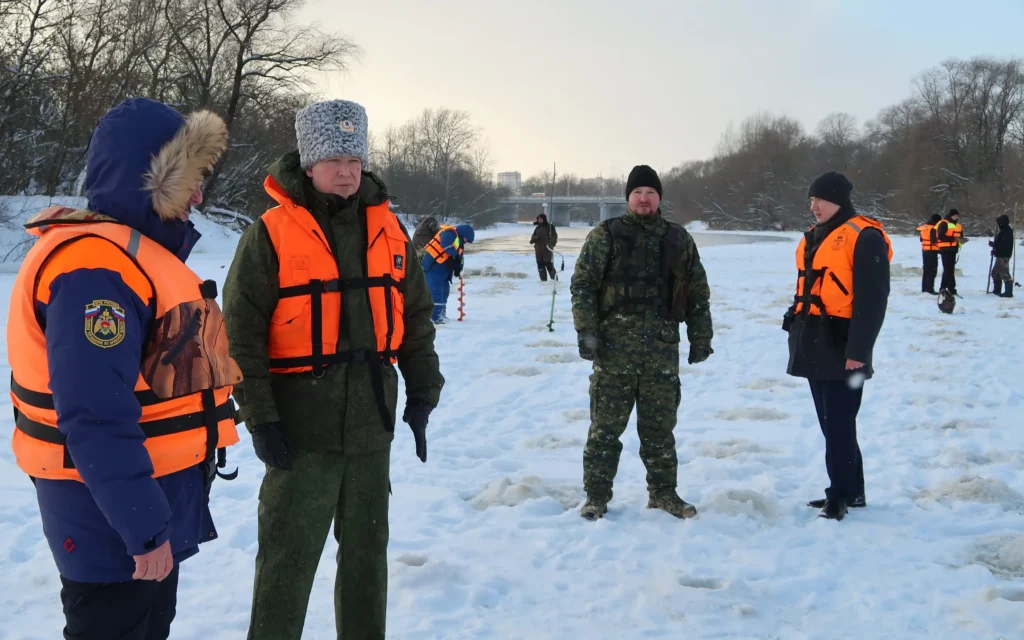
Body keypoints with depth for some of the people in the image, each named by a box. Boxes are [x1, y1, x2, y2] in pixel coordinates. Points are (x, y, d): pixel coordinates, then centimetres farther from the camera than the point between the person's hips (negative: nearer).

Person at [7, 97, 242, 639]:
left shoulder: (135, 250, 12)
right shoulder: (96, 268, -23)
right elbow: (96, 420, -30)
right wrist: (145, 526, -27)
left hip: (151, 496, 10)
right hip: (113, 512, -10)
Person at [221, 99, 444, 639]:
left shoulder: (387, 229, 7)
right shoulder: (271, 234, -7)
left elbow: (416, 317, 13)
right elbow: (240, 333, -8)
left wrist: (421, 393, 7)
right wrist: (260, 417, -12)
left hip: (372, 425, 5)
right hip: (300, 430, -5)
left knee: (367, 551, 17)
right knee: (287, 559, 2)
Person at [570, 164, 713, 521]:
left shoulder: (679, 240, 11)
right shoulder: (606, 236, 1)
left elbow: (698, 293, 15)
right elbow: (583, 285, -4)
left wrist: (700, 338, 11)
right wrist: (586, 331, -12)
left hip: (663, 350, 3)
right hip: (614, 348, -3)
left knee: (660, 427, 11)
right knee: (606, 426, 1)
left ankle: (663, 492, 25)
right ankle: (597, 496, 11)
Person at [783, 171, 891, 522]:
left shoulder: (864, 237, -11)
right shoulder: (813, 238, 16)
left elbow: (872, 299, -16)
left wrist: (858, 350, -19)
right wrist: (796, 330, 21)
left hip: (841, 348, -9)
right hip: (815, 347, 9)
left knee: (838, 425, -6)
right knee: (832, 423, 14)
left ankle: (840, 496, 2)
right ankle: (852, 490, 24)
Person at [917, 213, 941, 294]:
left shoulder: (924, 227, 10)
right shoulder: (933, 228, -17)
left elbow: (921, 239, 16)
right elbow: (934, 240, -23)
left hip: (924, 250, 9)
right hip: (932, 251, -9)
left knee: (926, 270, 16)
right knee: (932, 270, -5)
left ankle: (924, 288, 22)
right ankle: (930, 289, -7)